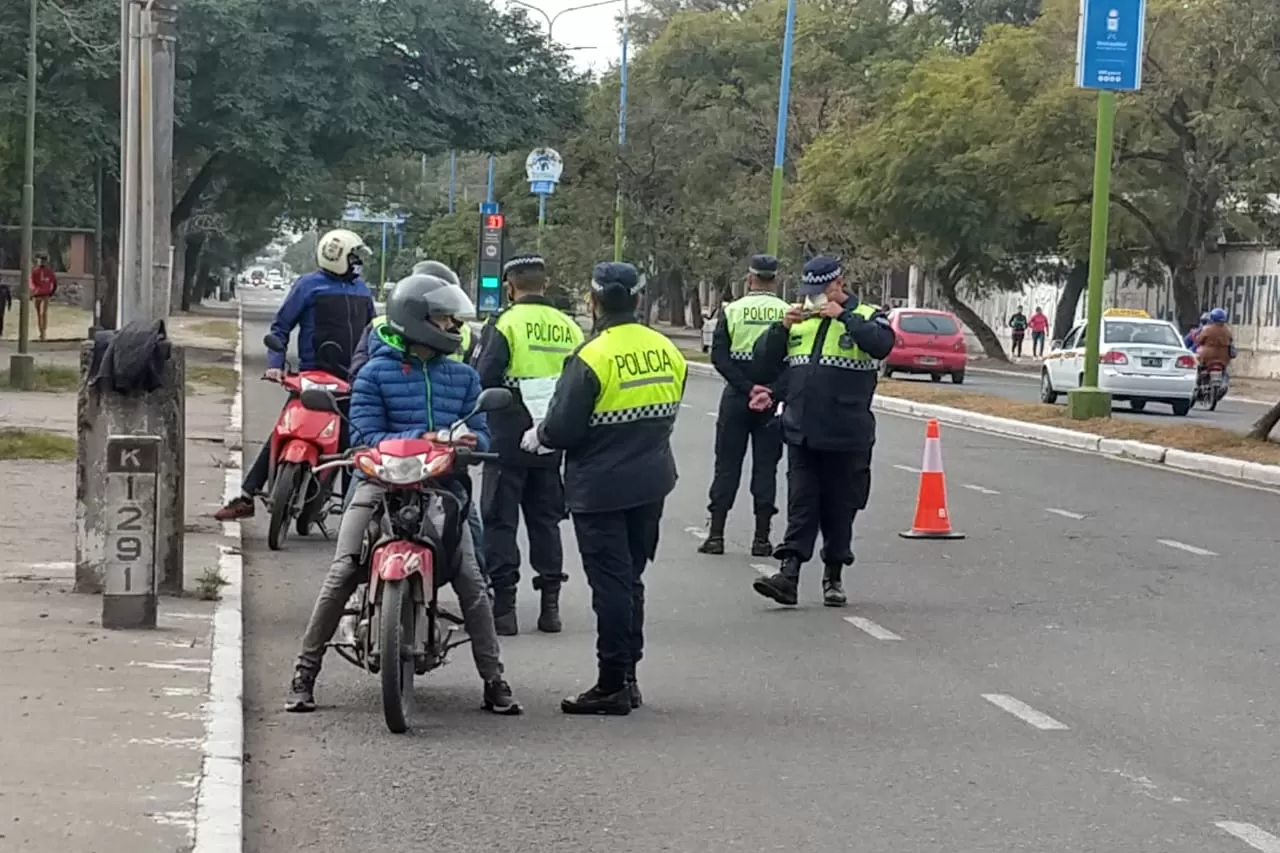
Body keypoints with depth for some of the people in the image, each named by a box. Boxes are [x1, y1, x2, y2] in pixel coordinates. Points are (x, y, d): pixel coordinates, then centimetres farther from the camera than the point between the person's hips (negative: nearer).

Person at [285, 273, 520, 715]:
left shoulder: (463, 376, 15)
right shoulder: (375, 372, 3)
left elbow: (480, 433, 11)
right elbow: (368, 435, -6)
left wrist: (471, 440, -14)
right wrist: (420, 438, -19)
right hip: (383, 481, -2)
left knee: (471, 581, -8)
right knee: (342, 575, -12)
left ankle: (494, 680, 1)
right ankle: (304, 674, -2)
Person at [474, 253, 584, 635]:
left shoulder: (504, 323, -9)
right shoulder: (570, 328, 7)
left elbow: (483, 379, -15)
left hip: (509, 440, -5)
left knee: (500, 521, 2)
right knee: (546, 520, 14)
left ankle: (504, 605, -2)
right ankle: (549, 603, 13)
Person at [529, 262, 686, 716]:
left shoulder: (591, 358, -19)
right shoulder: (668, 352, 2)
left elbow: (562, 429, -18)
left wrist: (541, 434, 3)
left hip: (601, 487, -6)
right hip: (651, 482, 6)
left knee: (610, 583, -2)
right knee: (630, 579, 16)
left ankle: (613, 685, 1)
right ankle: (627, 676, 21)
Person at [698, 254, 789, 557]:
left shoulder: (732, 311, -1)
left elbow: (719, 357, -10)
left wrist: (747, 388, -14)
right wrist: (773, 392, -13)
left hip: (736, 396, 0)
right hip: (774, 399, 0)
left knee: (727, 466, 7)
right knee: (765, 467, 6)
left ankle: (716, 535, 5)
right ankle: (761, 538, 4)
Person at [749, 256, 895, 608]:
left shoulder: (866, 316, 0)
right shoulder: (799, 321, 13)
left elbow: (882, 344, -21)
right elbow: (761, 362, 10)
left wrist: (844, 315, -21)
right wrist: (782, 327, -5)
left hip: (846, 435, -3)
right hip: (801, 433, 3)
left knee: (839, 509, 7)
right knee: (800, 506, -2)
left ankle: (834, 576, 19)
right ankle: (789, 573, -8)